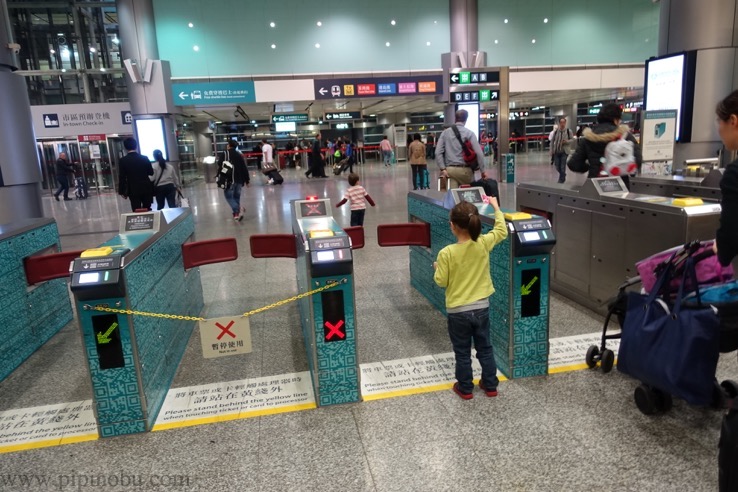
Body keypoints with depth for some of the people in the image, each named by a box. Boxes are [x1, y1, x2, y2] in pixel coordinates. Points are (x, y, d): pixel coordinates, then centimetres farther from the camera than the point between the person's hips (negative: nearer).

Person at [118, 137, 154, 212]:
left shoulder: (123, 160, -5)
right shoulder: (144, 158, -1)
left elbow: (122, 177, -5)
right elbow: (151, 173, 7)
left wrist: (122, 191, 2)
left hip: (133, 190, -2)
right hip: (146, 188, 2)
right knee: (147, 211, 13)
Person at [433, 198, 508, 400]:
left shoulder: (447, 253, -20)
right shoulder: (484, 244, -11)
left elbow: (441, 282, -12)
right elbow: (502, 231, 8)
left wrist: (437, 268, 8)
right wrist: (496, 209, 18)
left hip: (458, 311, -3)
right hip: (481, 307, 4)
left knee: (462, 352, 14)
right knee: (485, 348, 21)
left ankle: (465, 388, 28)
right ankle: (490, 385, 34)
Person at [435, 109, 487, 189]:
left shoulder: (445, 132, 6)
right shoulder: (469, 133, -2)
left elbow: (438, 152, -1)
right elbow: (479, 153, -8)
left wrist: (443, 169, -2)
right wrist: (483, 170, -2)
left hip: (450, 170, 2)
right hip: (464, 169, -2)